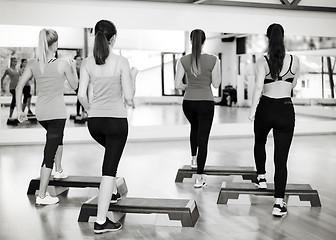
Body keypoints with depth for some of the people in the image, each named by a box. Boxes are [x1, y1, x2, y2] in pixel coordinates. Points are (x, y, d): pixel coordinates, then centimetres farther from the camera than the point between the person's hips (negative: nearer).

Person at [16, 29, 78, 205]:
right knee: (49, 152, -3)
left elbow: (19, 87, -1)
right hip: (57, 112, -5)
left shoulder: (32, 64, 2)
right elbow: (74, 86, 3)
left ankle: (58, 170, 43)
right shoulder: (63, 64, -9)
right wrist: (73, 69, 19)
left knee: (57, 137, 33)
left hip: (40, 112, 5)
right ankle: (42, 196, -2)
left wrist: (19, 110, 5)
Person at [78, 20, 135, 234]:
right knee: (109, 168, 1)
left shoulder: (87, 63, 0)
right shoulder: (121, 62, -9)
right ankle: (101, 221, 2)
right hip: (116, 119, -4)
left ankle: (113, 192, 44)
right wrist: (132, 79, 10)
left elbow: (82, 94, -3)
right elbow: (129, 96, -9)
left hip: (95, 121, 4)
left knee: (112, 152, 35)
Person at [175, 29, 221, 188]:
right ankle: (200, 177, 1)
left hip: (188, 102, 3)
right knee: (203, 138, 2)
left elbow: (177, 85, -5)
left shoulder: (183, 60, -5)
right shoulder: (213, 60, -9)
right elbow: (216, 84, -3)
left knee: (194, 128, 33)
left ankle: (194, 158, 40)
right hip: (206, 102, -2)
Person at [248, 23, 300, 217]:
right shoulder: (295, 61, -1)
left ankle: (262, 178, 39)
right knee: (281, 158, -1)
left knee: (260, 143, 31)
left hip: (266, 108, 0)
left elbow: (258, 87, -18)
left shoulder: (263, 61, -7)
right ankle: (279, 203, -5)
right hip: (286, 110, 0)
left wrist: (252, 110, -13)